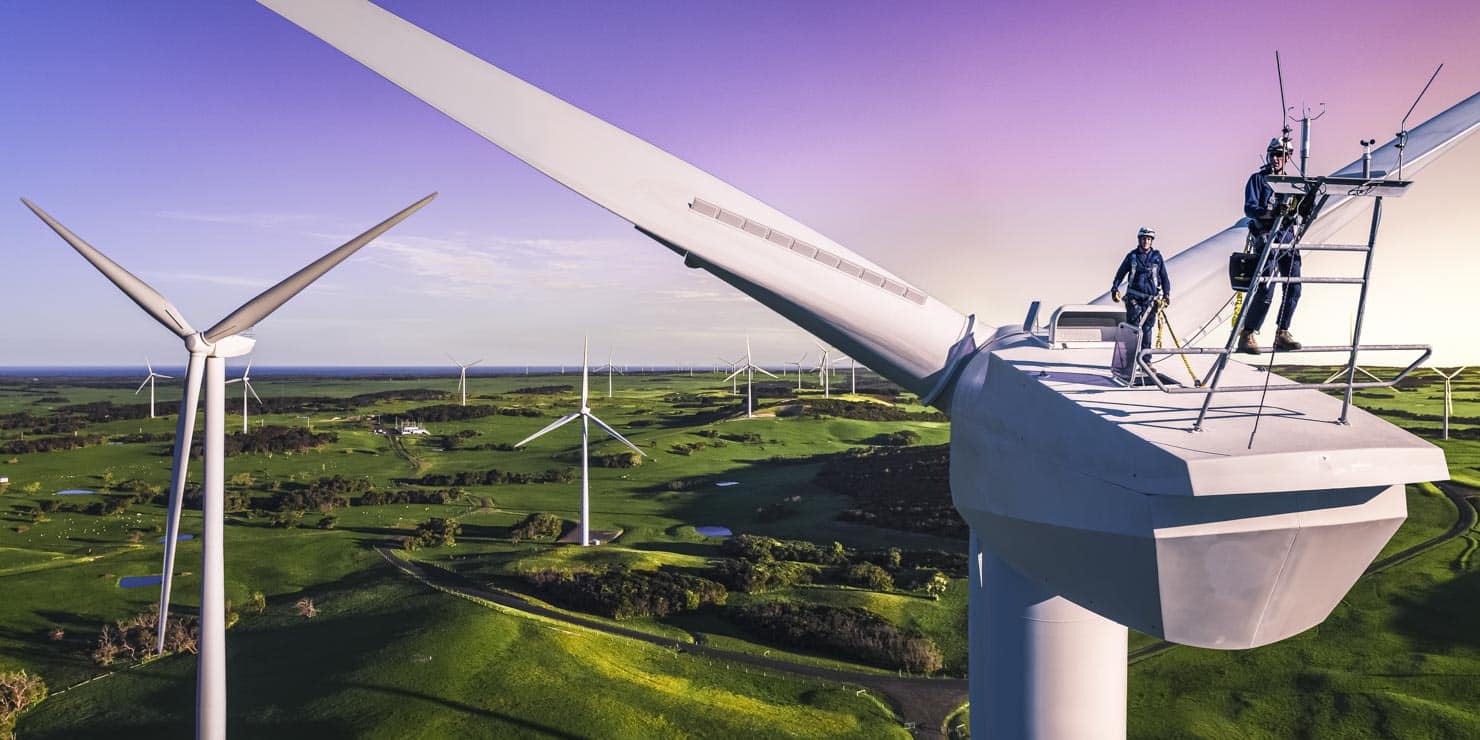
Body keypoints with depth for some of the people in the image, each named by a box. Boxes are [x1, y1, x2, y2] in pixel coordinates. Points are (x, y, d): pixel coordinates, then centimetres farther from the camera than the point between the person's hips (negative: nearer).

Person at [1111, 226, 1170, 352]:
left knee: (1147, 328, 3)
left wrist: (1166, 294, 7)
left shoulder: (1157, 257, 6)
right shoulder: (1132, 256, 4)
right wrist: (1115, 289, -1)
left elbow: (1164, 277, 12)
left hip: (1151, 298, 1)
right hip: (1134, 297, -1)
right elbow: (1120, 273, 10)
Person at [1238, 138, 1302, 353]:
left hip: (1287, 237, 6)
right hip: (1267, 237, -6)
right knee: (1266, 289, -15)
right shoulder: (1258, 179, 4)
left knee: (1294, 288, 4)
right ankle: (1247, 335, -11)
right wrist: (1271, 212, -26)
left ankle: (1282, 334, 12)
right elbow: (1249, 208, -9)